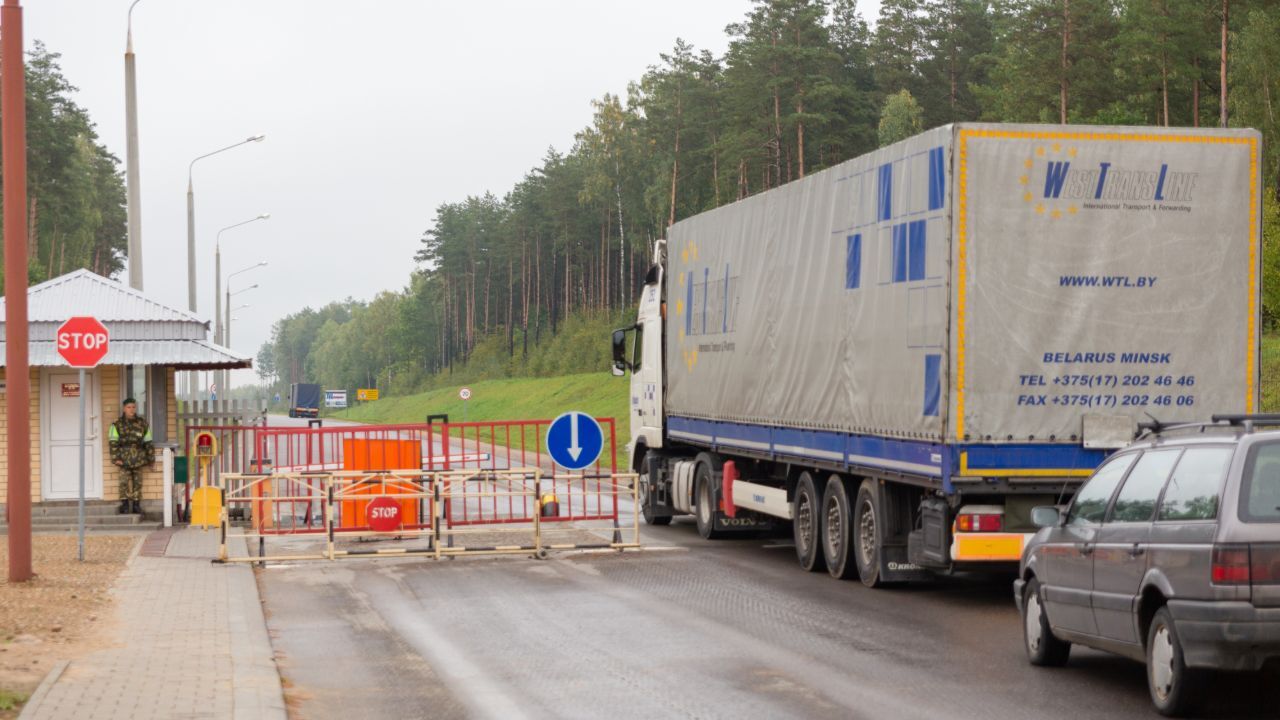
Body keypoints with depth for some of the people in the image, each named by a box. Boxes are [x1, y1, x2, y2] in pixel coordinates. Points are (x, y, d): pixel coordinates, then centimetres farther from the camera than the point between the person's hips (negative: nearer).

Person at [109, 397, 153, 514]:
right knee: (124, 481, -6)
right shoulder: (117, 424, 1)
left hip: (138, 458, 2)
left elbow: (148, 442, 14)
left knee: (137, 482, 5)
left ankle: (136, 504, 11)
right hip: (124, 458, -2)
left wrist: (150, 457, 12)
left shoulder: (143, 423, 9)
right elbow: (113, 443, -1)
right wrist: (116, 458, -8)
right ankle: (125, 503, -1)